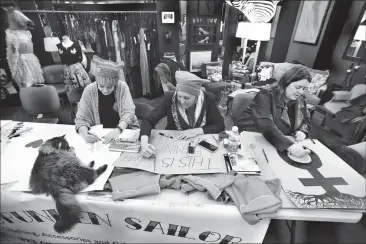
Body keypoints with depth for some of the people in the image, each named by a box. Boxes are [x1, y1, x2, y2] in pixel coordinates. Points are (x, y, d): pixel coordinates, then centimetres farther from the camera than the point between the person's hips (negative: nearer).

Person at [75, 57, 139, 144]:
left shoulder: (122, 87, -11)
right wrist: (85, 134, -29)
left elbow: (128, 112, -16)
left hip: (125, 130, -1)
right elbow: (81, 119, -8)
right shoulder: (89, 90, -9)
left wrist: (118, 129, -33)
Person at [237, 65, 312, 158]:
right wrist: (289, 146, -41)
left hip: (281, 143, 5)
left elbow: (306, 120, 18)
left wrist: (302, 131, -6)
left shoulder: (300, 101, 5)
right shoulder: (265, 96, -17)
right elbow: (266, 125, -31)